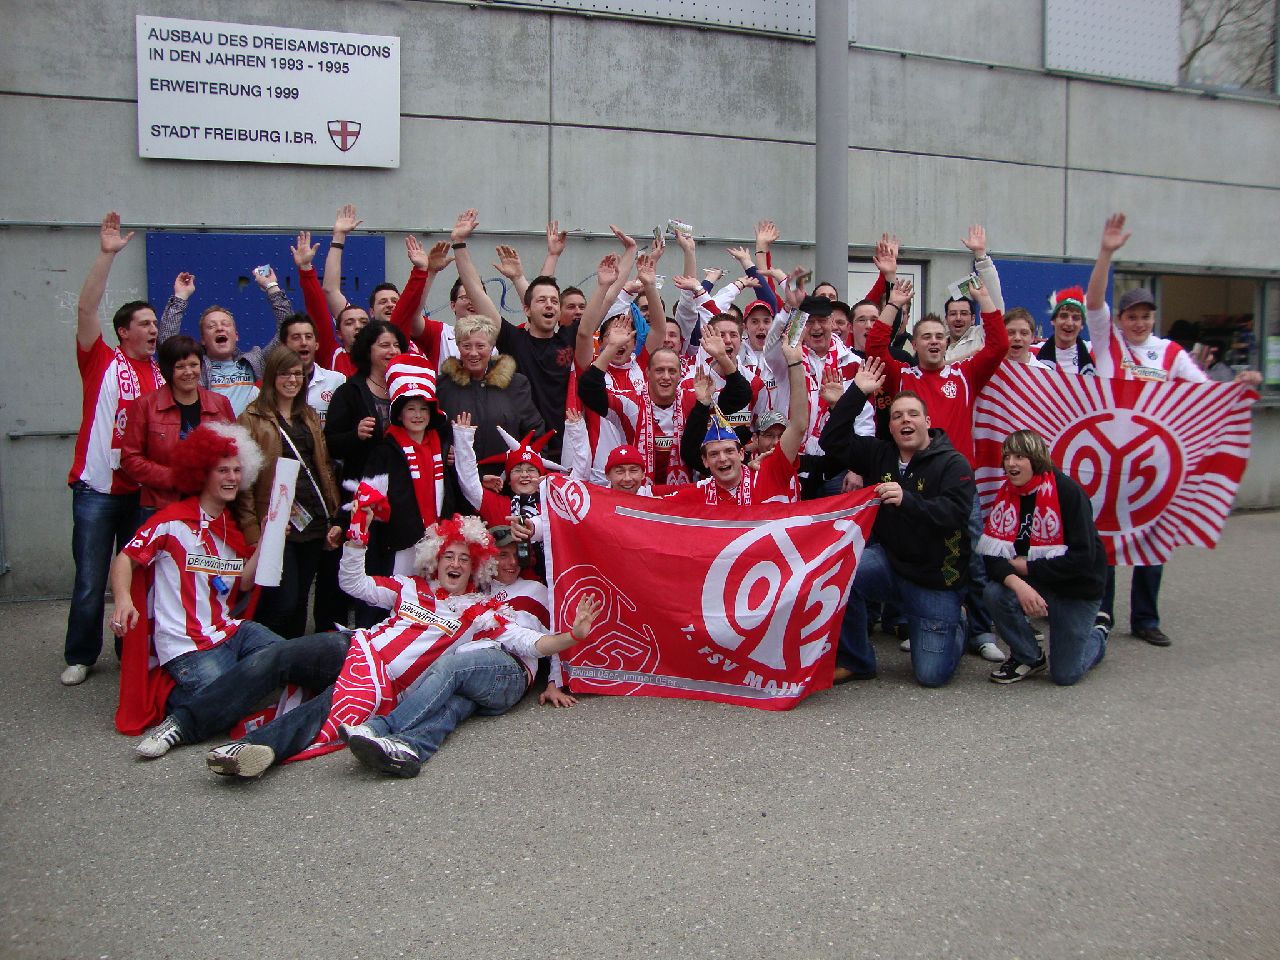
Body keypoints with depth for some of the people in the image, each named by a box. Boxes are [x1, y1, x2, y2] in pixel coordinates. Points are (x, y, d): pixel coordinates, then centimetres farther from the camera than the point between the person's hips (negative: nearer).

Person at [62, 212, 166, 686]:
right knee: (90, 580, 3)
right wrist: (106, 255, -18)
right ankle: (80, 656, 19)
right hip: (98, 488, -3)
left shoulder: (161, 373, 9)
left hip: (146, 489, 3)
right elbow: (86, 309, -12)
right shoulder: (102, 361, -1)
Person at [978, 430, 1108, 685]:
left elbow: (1083, 556, -25)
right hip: (1034, 583, 4)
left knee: (1065, 675, -2)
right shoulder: (1005, 495, -6)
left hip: (1077, 587, -4)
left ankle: (1097, 636, 34)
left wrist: (1026, 567, -21)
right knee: (995, 594, -28)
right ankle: (1028, 658, -1)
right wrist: (1017, 583, -32)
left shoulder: (1067, 491, -20)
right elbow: (991, 555, -12)